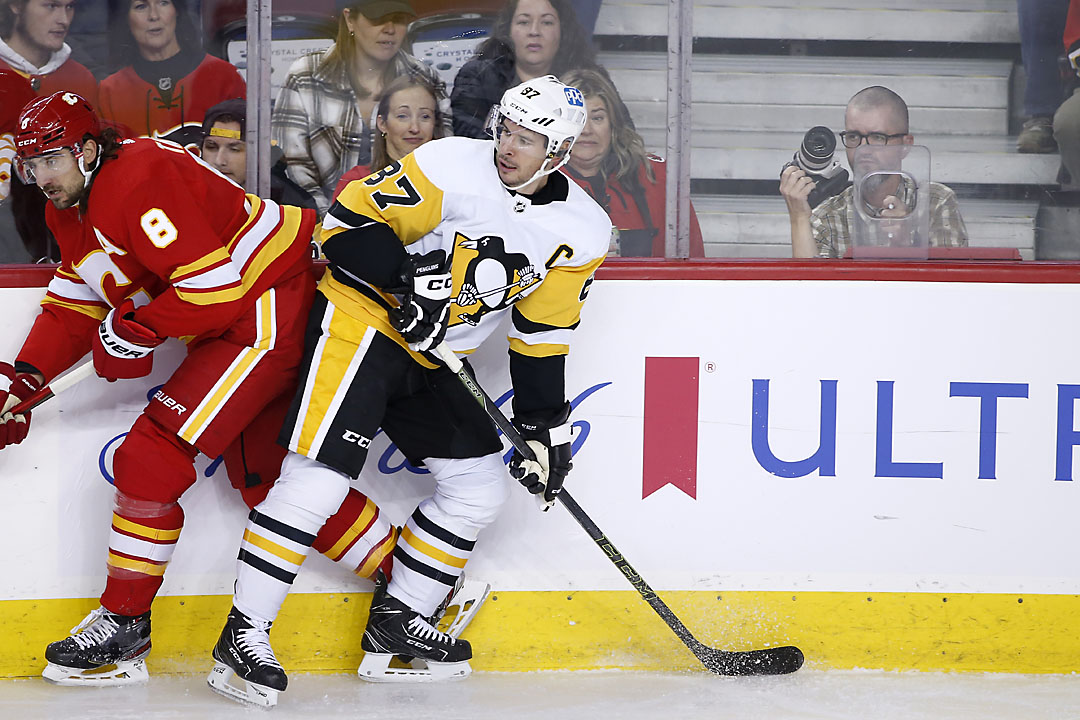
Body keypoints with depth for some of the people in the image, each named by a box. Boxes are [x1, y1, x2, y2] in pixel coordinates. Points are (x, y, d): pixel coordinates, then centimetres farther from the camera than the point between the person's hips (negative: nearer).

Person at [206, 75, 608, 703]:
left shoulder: (581, 232, 0)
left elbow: (542, 336, 8)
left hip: (434, 358, 7)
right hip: (361, 320, -7)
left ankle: (394, 624, 16)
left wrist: (546, 428, 4)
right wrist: (407, 282, -26)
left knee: (481, 484, 6)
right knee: (320, 474, -17)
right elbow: (350, 221, -14)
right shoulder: (451, 168, -17)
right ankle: (243, 633, -14)